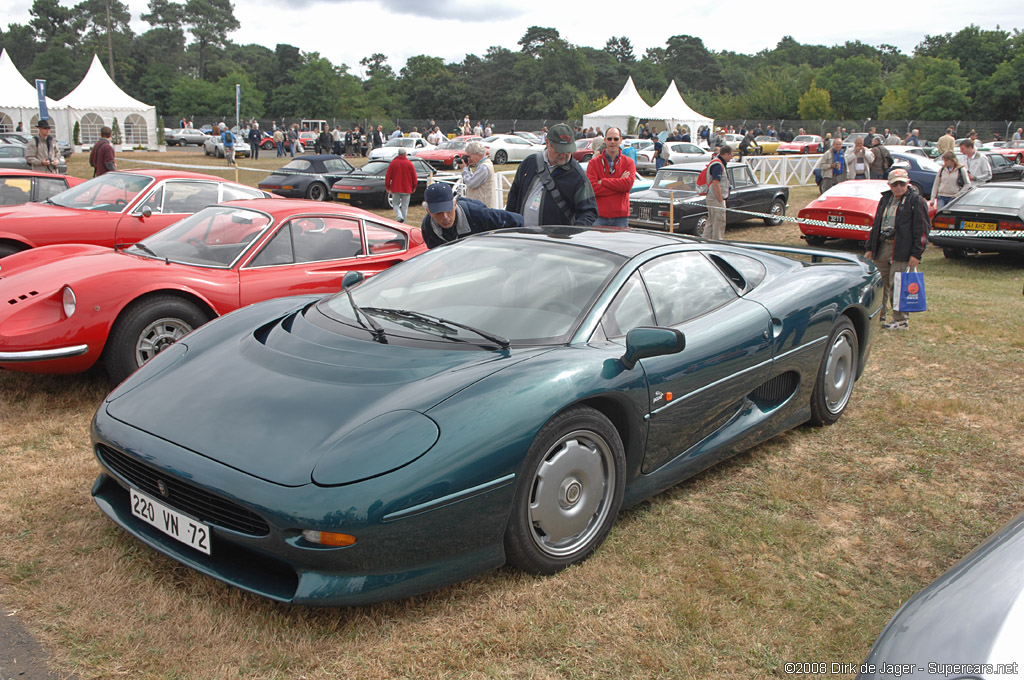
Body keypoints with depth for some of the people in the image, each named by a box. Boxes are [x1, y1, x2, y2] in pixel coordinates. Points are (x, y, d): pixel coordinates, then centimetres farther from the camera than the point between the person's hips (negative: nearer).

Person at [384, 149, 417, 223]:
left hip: (396, 189, 0)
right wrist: (413, 187, 13)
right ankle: (403, 222, 9)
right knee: (405, 206, 8)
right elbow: (414, 177, 1)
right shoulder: (409, 164, -3)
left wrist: (387, 186, 8)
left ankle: (399, 216, -13)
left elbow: (388, 176, -3)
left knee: (395, 203, 12)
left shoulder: (393, 163, -4)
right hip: (407, 189, 1)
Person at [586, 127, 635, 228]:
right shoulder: (594, 162, 5)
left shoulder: (628, 162, 8)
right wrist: (619, 182, -9)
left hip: (620, 217, 1)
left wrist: (603, 181, -8)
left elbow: (628, 184, -10)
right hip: (599, 216, -1)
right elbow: (592, 188, -9)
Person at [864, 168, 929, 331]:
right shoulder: (885, 200, 16)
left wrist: (916, 254, -14)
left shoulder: (916, 201, -4)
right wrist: (869, 248, 15)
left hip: (901, 251, -6)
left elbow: (922, 230, -8)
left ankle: (901, 320, 6)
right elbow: (876, 225, 21)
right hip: (881, 247, 6)